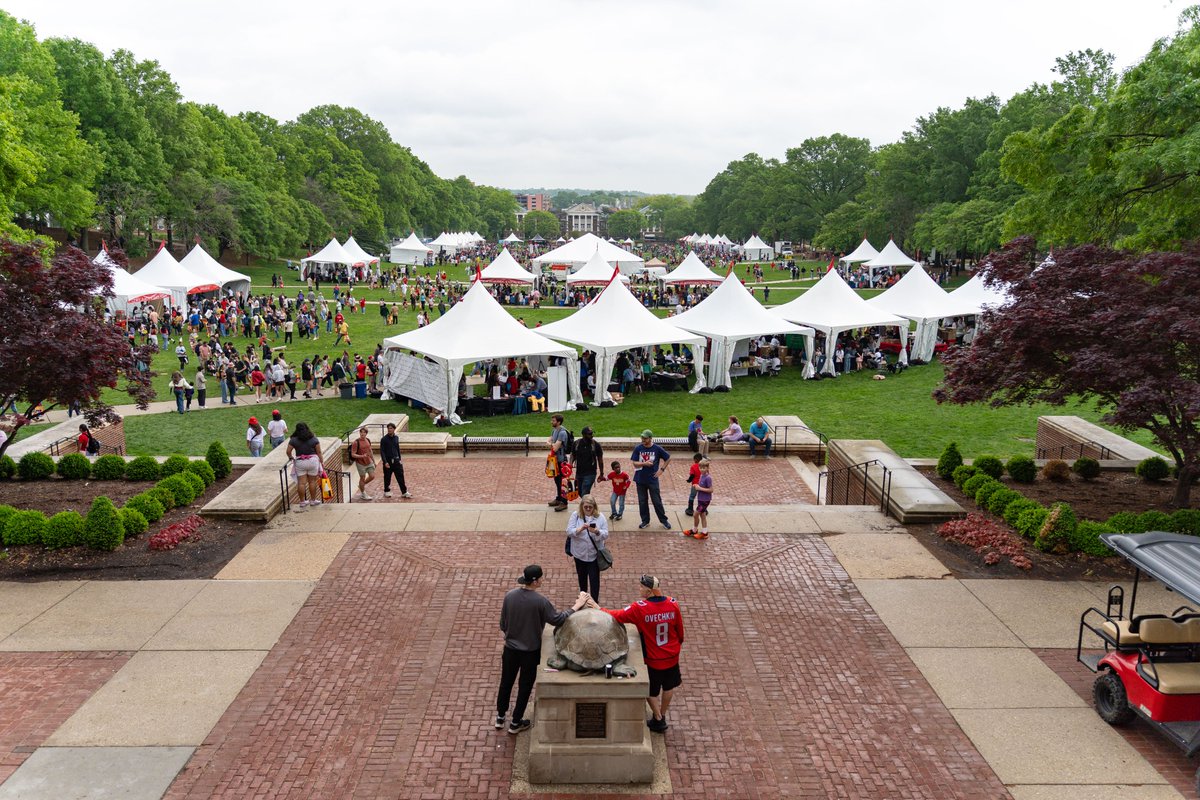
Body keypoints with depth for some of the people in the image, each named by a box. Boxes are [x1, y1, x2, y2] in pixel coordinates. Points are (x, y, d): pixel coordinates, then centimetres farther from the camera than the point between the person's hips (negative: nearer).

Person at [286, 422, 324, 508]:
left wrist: (291, 457, 19)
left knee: (301, 483, 4)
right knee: (312, 481, 8)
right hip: (313, 461, 0)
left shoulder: (293, 440, -2)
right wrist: (321, 463, 7)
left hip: (300, 462, 0)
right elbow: (319, 452, 0)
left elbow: (288, 452, -1)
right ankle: (313, 500, 15)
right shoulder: (314, 439, 0)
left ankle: (302, 501, 10)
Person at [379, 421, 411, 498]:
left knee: (400, 476, 0)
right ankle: (386, 491, 25)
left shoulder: (396, 438, 6)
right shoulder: (384, 439, -9)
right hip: (388, 461, -3)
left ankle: (404, 492, 3)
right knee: (387, 477, 8)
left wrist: (399, 459, 16)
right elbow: (382, 451, -10)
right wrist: (385, 462, -19)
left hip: (396, 460, 3)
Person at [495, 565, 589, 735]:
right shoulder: (540, 601, -24)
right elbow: (557, 619, -15)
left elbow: (503, 624, -1)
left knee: (506, 682, 22)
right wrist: (576, 606, -7)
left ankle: (500, 717, 37)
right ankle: (516, 723, 27)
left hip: (510, 648, 4)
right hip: (530, 651, -4)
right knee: (525, 686, 15)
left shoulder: (509, 596, -10)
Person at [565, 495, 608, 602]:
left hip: (594, 554, -2)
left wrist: (597, 532, -34)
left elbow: (605, 535, -12)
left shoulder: (600, 517, -9)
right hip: (579, 553, 2)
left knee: (594, 579, -1)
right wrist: (580, 529, -32)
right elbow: (569, 531, -13)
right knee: (582, 576, 22)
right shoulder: (575, 515, -7)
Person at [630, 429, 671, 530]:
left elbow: (668, 458, 6)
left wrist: (662, 469, 1)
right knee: (642, 501, 9)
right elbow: (635, 463, -7)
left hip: (652, 479, -2)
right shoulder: (638, 449, -5)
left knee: (657, 501, 3)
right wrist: (645, 463, -22)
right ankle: (645, 520, 23)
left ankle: (664, 520, 16)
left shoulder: (657, 449, -7)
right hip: (640, 480, 2)